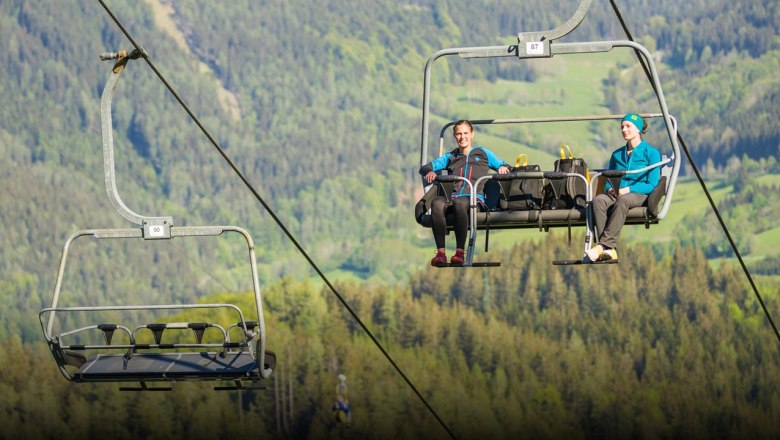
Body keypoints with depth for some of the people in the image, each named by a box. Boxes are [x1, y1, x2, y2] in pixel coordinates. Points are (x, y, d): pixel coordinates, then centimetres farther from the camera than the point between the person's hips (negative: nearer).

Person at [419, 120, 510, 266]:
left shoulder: (483, 154, 28)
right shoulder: (450, 157, 32)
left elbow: (503, 166, 28)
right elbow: (424, 167, 25)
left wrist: (503, 167, 3)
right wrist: (429, 171, 0)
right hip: (451, 197, 2)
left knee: (460, 203, -41)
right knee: (437, 203, -36)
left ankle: (460, 252, -44)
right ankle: (440, 252, -41)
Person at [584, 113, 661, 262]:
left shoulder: (651, 153, 6)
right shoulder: (617, 154, 22)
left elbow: (652, 185, -3)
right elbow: (608, 181, 22)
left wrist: (627, 189, -16)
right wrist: (610, 189, -3)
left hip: (639, 194, -4)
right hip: (615, 194, 4)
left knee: (623, 200, -41)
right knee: (598, 200, -33)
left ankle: (603, 245, -49)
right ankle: (610, 249, -45)